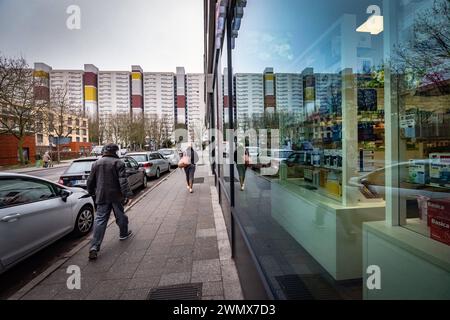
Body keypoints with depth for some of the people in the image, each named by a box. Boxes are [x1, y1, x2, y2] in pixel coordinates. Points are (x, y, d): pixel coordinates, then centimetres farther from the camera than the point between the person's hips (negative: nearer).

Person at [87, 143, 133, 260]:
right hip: (116, 196, -3)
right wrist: (127, 195, -20)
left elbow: (90, 181, 13)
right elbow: (123, 181, -18)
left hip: (101, 197, 4)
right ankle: (124, 234, 36)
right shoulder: (118, 163, -8)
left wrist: (91, 192, 27)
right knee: (120, 216, 16)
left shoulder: (96, 163, 7)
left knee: (100, 220, 3)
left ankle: (94, 247, -3)